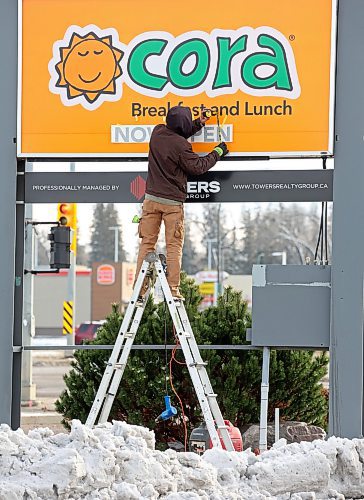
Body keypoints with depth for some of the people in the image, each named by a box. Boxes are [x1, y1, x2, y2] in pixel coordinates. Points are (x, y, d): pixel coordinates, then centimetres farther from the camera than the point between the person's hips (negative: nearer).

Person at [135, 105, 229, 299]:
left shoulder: (157, 132, 2)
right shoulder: (181, 146, -17)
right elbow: (198, 167, -5)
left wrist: (198, 123, 26)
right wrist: (217, 153, 7)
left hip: (151, 198, 5)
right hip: (172, 202, -5)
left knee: (147, 243, 7)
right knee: (174, 246, 2)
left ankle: (140, 289, 4)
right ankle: (173, 290, -1)